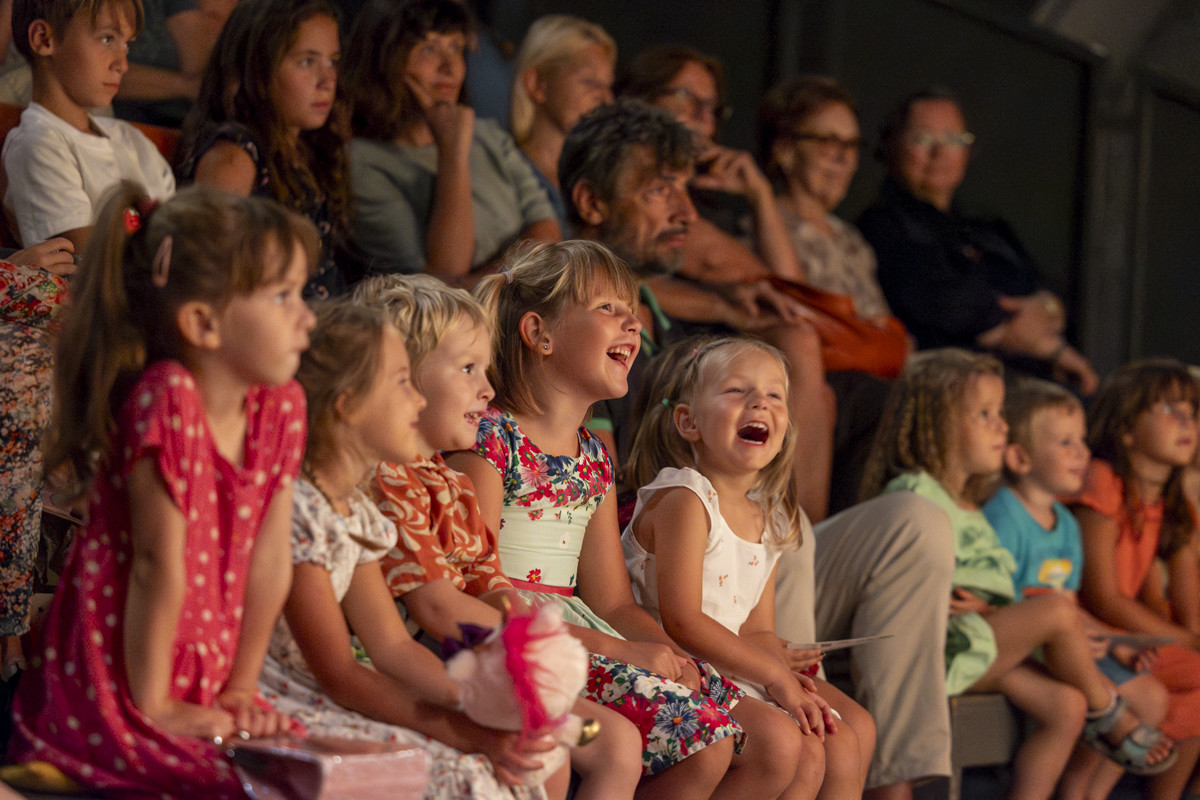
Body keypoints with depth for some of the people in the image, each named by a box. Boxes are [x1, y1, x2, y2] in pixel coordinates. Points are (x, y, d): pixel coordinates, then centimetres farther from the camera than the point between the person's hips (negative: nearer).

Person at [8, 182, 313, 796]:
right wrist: (153, 708, -13)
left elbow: (268, 560, 4)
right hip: (113, 696, -7)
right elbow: (160, 564, -18)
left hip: (201, 692, 8)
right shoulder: (167, 400, -21)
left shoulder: (281, 405, 2)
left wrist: (240, 689, 4)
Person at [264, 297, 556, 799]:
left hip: (317, 702, 9)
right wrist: (466, 733, -22)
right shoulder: (295, 509, -20)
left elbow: (391, 645, 10)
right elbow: (340, 677, -20)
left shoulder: (356, 512, 9)